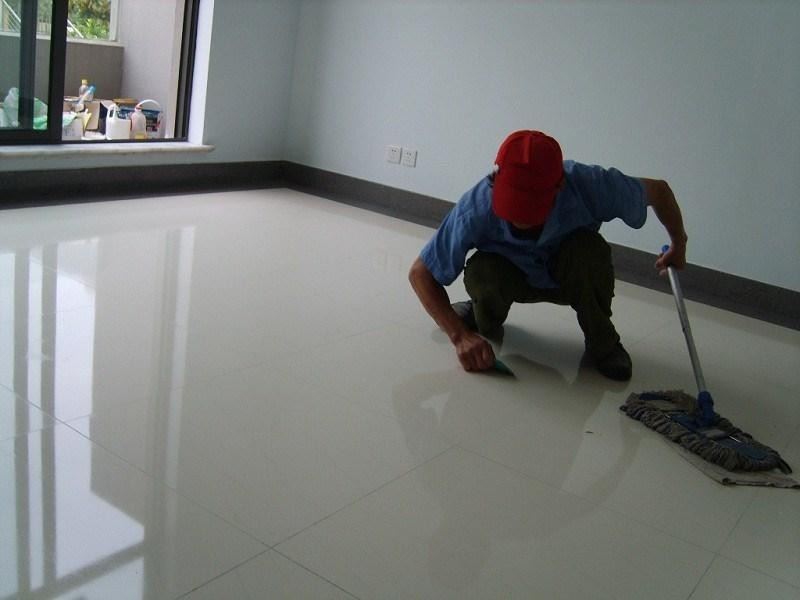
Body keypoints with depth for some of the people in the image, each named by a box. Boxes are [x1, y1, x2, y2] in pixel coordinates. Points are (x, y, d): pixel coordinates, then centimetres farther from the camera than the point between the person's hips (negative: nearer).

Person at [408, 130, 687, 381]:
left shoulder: (589, 185, -34)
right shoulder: (476, 209, -36)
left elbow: (658, 189, -12)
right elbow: (420, 273, -27)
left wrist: (678, 245, 0)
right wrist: (461, 335, -36)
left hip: (573, 277, 1)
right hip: (510, 276, 0)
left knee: (587, 249, -34)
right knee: (480, 274, -34)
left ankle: (602, 342, -6)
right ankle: (486, 324, 4)